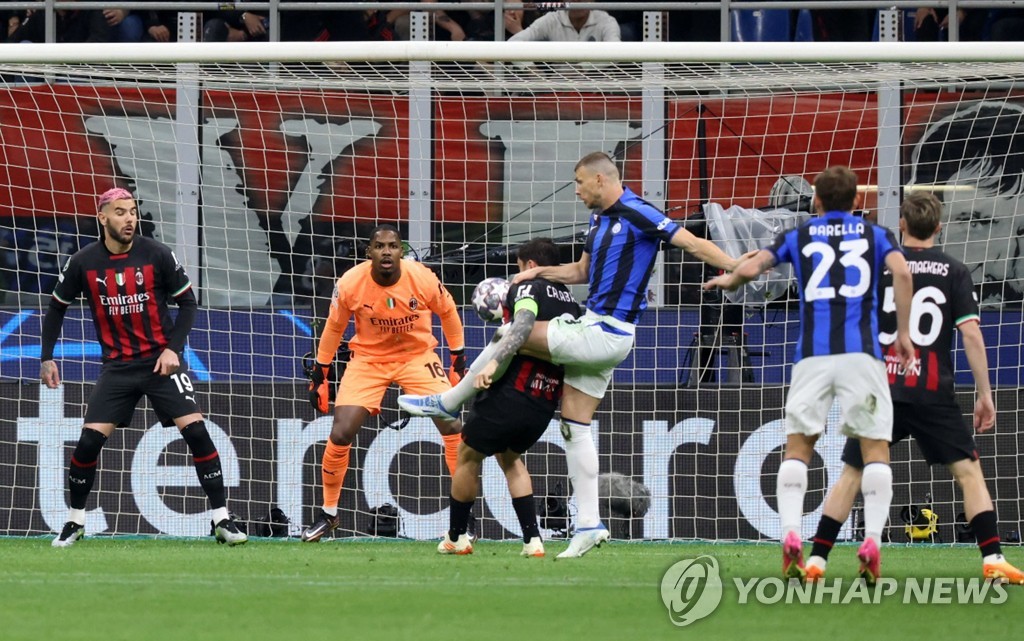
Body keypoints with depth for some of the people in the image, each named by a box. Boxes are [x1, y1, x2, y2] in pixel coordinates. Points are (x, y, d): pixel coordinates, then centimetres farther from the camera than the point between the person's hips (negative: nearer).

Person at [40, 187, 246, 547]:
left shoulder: (157, 255, -8)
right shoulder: (83, 263, -4)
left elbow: (188, 302, 1)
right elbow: (57, 307, 11)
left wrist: (173, 348, -10)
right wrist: (46, 358, 7)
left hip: (161, 361, -1)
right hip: (117, 366, 1)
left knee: (195, 431, -14)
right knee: (90, 440, -9)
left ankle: (222, 520, -7)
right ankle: (75, 522, 11)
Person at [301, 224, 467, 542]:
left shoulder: (424, 280, -21)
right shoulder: (350, 284, -19)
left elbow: (448, 312, 0)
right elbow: (334, 328, -1)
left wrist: (458, 358, 6)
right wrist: (320, 375, 5)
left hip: (417, 357, 0)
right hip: (368, 360, 0)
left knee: (453, 428, -11)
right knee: (340, 435, -10)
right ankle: (328, 514, 11)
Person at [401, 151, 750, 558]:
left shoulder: (638, 215, -13)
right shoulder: (600, 219, 15)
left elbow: (692, 243, -17)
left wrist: (736, 267, -26)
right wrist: (539, 272, 15)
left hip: (605, 334, -10)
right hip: (594, 330, 10)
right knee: (575, 425, 9)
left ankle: (447, 403, 14)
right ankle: (588, 524, 9)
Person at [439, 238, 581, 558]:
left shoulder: (528, 288, -6)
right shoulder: (571, 303, 14)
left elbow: (524, 325, -26)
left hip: (510, 396, -7)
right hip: (546, 405, 7)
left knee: (469, 456, 16)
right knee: (509, 457, 30)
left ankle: (456, 537, 26)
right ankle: (532, 538, 15)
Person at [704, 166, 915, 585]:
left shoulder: (799, 236, 15)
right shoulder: (875, 235, 13)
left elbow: (750, 269, 4)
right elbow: (901, 272, -6)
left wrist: (728, 280, 27)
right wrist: (903, 333, 0)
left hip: (812, 354, 1)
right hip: (861, 353, -1)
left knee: (797, 447, 8)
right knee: (875, 449, 2)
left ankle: (791, 538, -11)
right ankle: (872, 541, -15)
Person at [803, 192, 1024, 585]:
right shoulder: (954, 272, 1)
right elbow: (971, 334, -5)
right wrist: (984, 395, -1)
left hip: (881, 389, 1)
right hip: (933, 392, -1)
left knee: (852, 474, 10)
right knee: (968, 471, 3)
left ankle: (816, 560, 6)